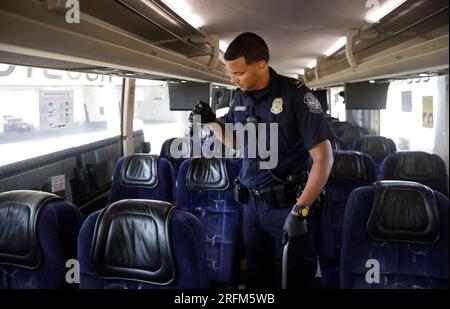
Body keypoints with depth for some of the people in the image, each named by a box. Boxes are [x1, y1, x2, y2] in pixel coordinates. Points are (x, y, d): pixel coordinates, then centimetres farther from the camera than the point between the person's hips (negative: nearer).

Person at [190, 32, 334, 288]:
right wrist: (211, 121, 1)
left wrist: (300, 210, -23)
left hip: (286, 204, -5)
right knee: (256, 276, 19)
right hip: (251, 203, 6)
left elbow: (323, 157, -18)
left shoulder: (296, 95, -16)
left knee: (292, 277, 11)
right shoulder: (241, 97, 3)